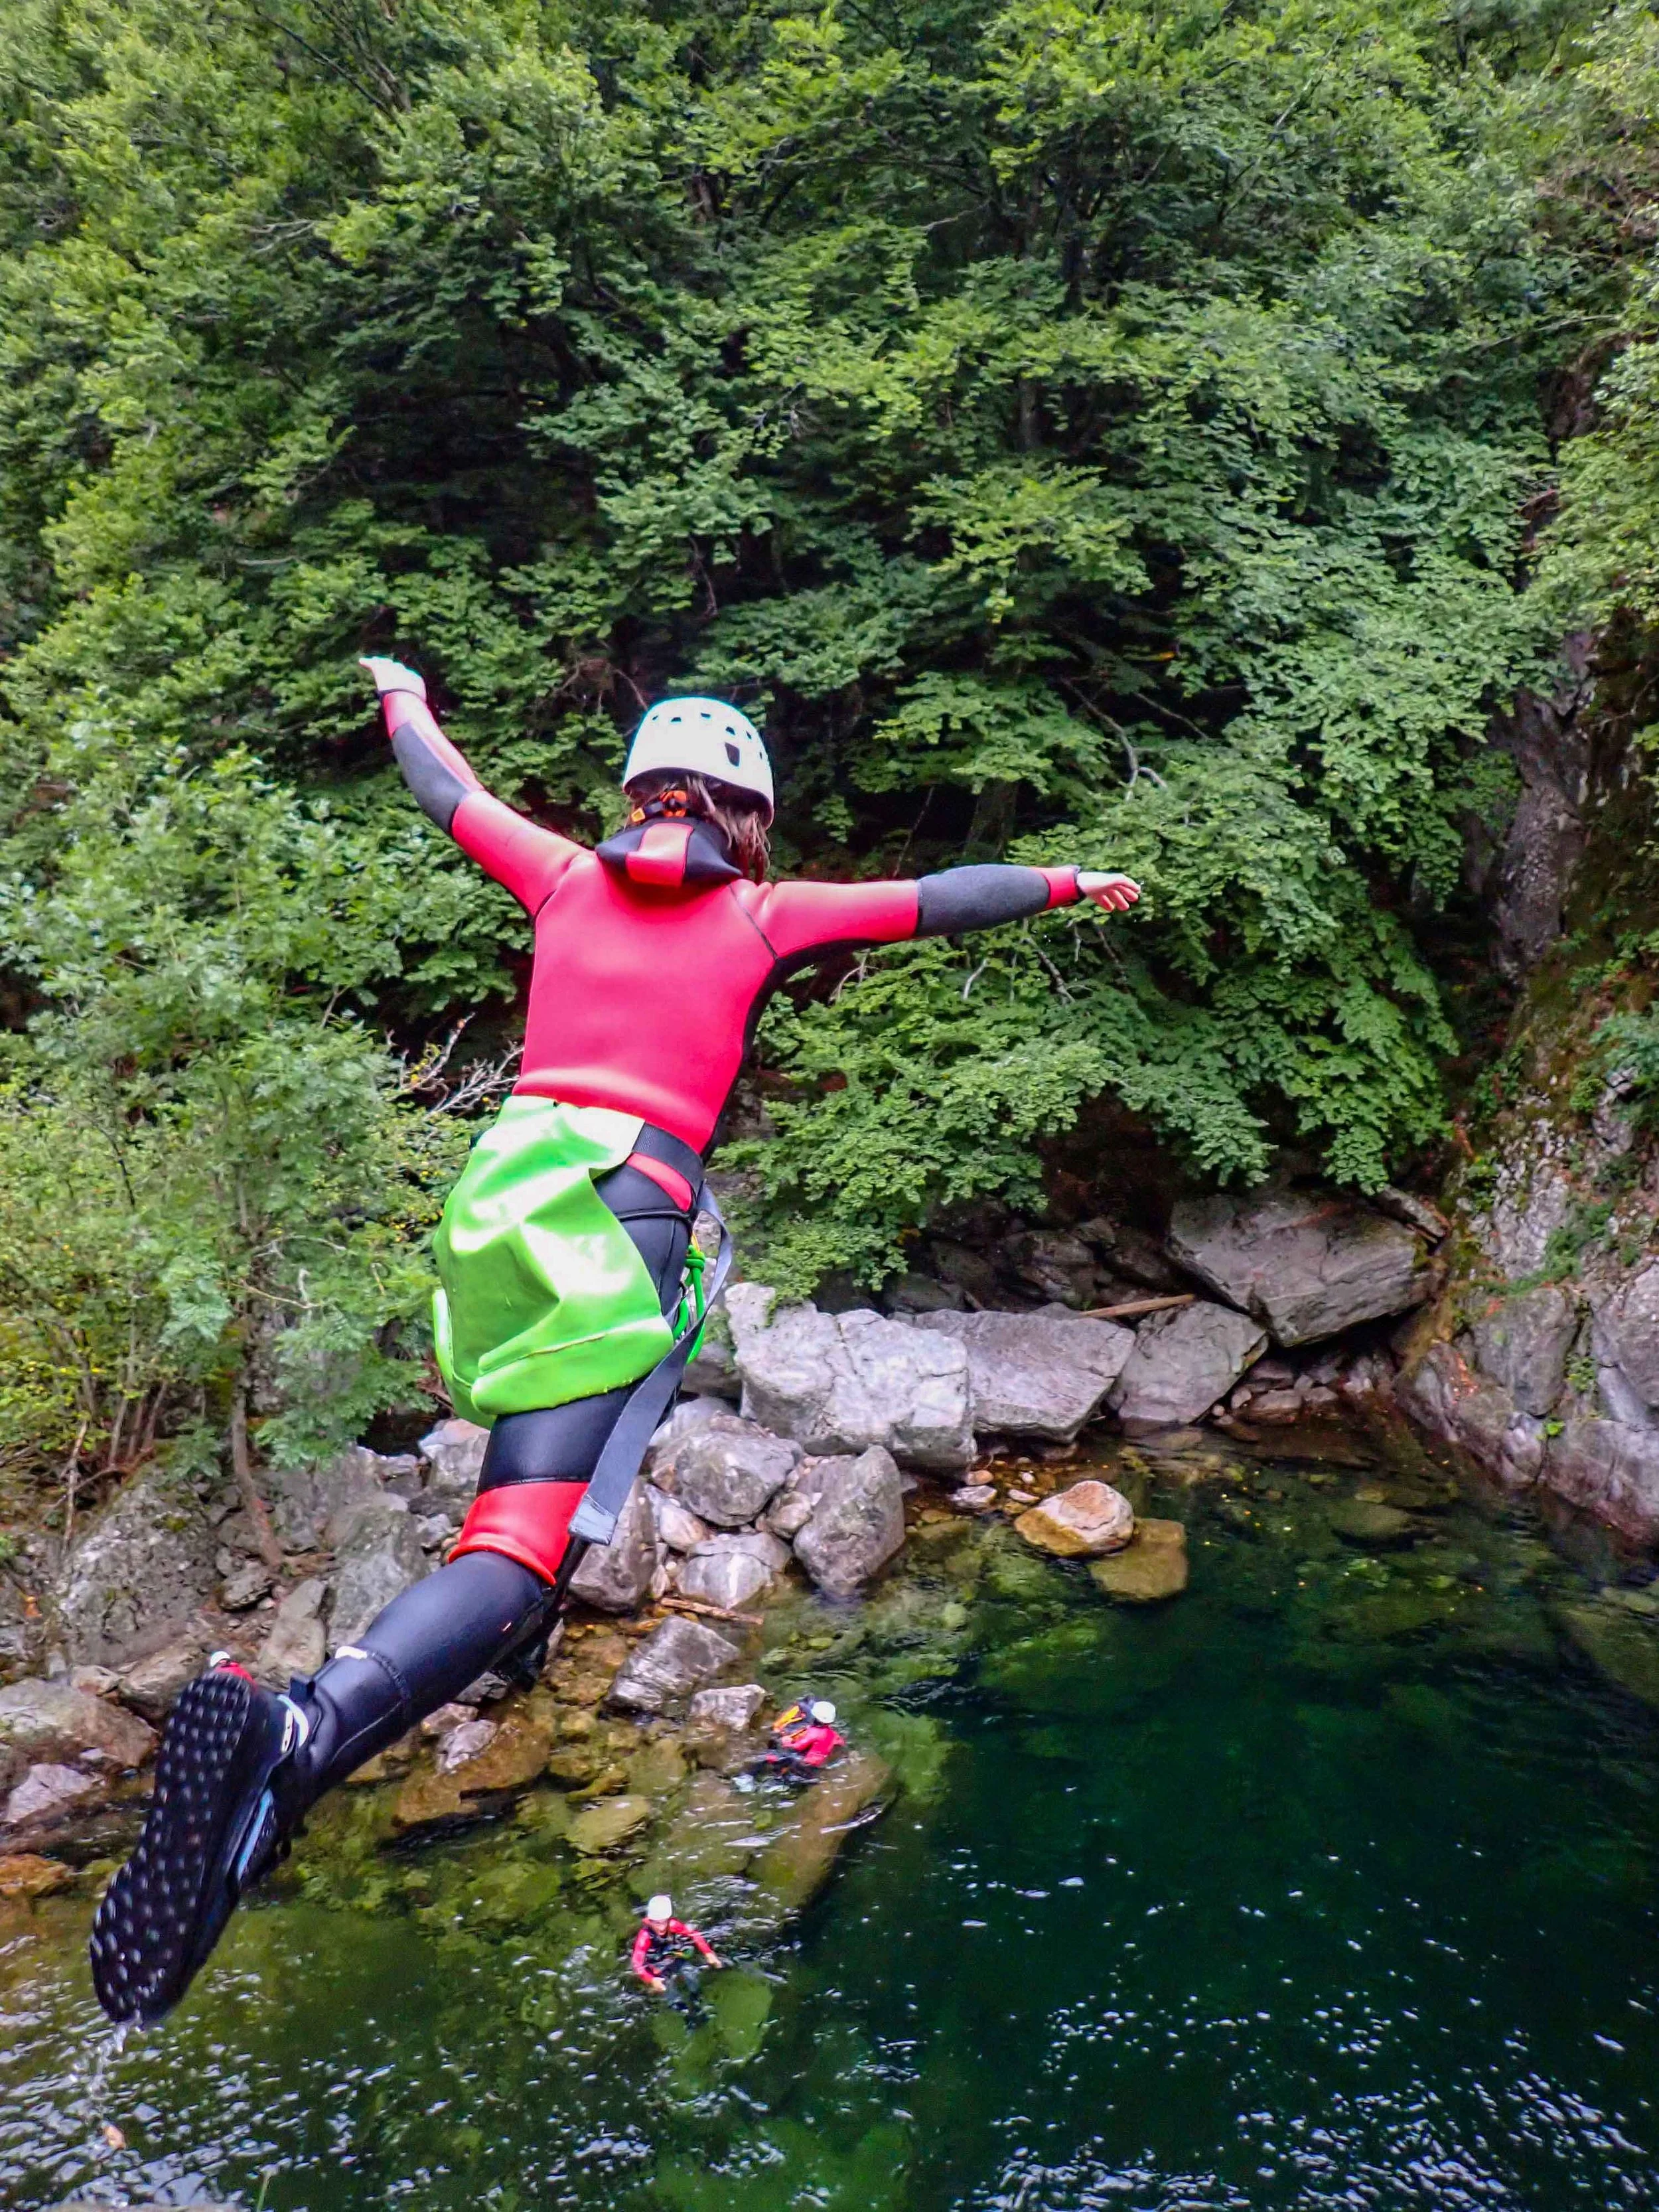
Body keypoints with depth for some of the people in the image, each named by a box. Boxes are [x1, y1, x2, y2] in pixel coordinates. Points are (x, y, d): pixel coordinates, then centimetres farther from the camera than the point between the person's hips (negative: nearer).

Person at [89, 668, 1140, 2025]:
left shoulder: (568, 879, 20)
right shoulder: (763, 916, 12)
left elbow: (447, 791, 35)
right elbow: (945, 899, 19)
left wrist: (403, 701, 56)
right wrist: (1068, 883, 36)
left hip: (496, 1189, 6)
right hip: (629, 1209, -5)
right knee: (520, 1554, -17)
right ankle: (299, 1734, -40)